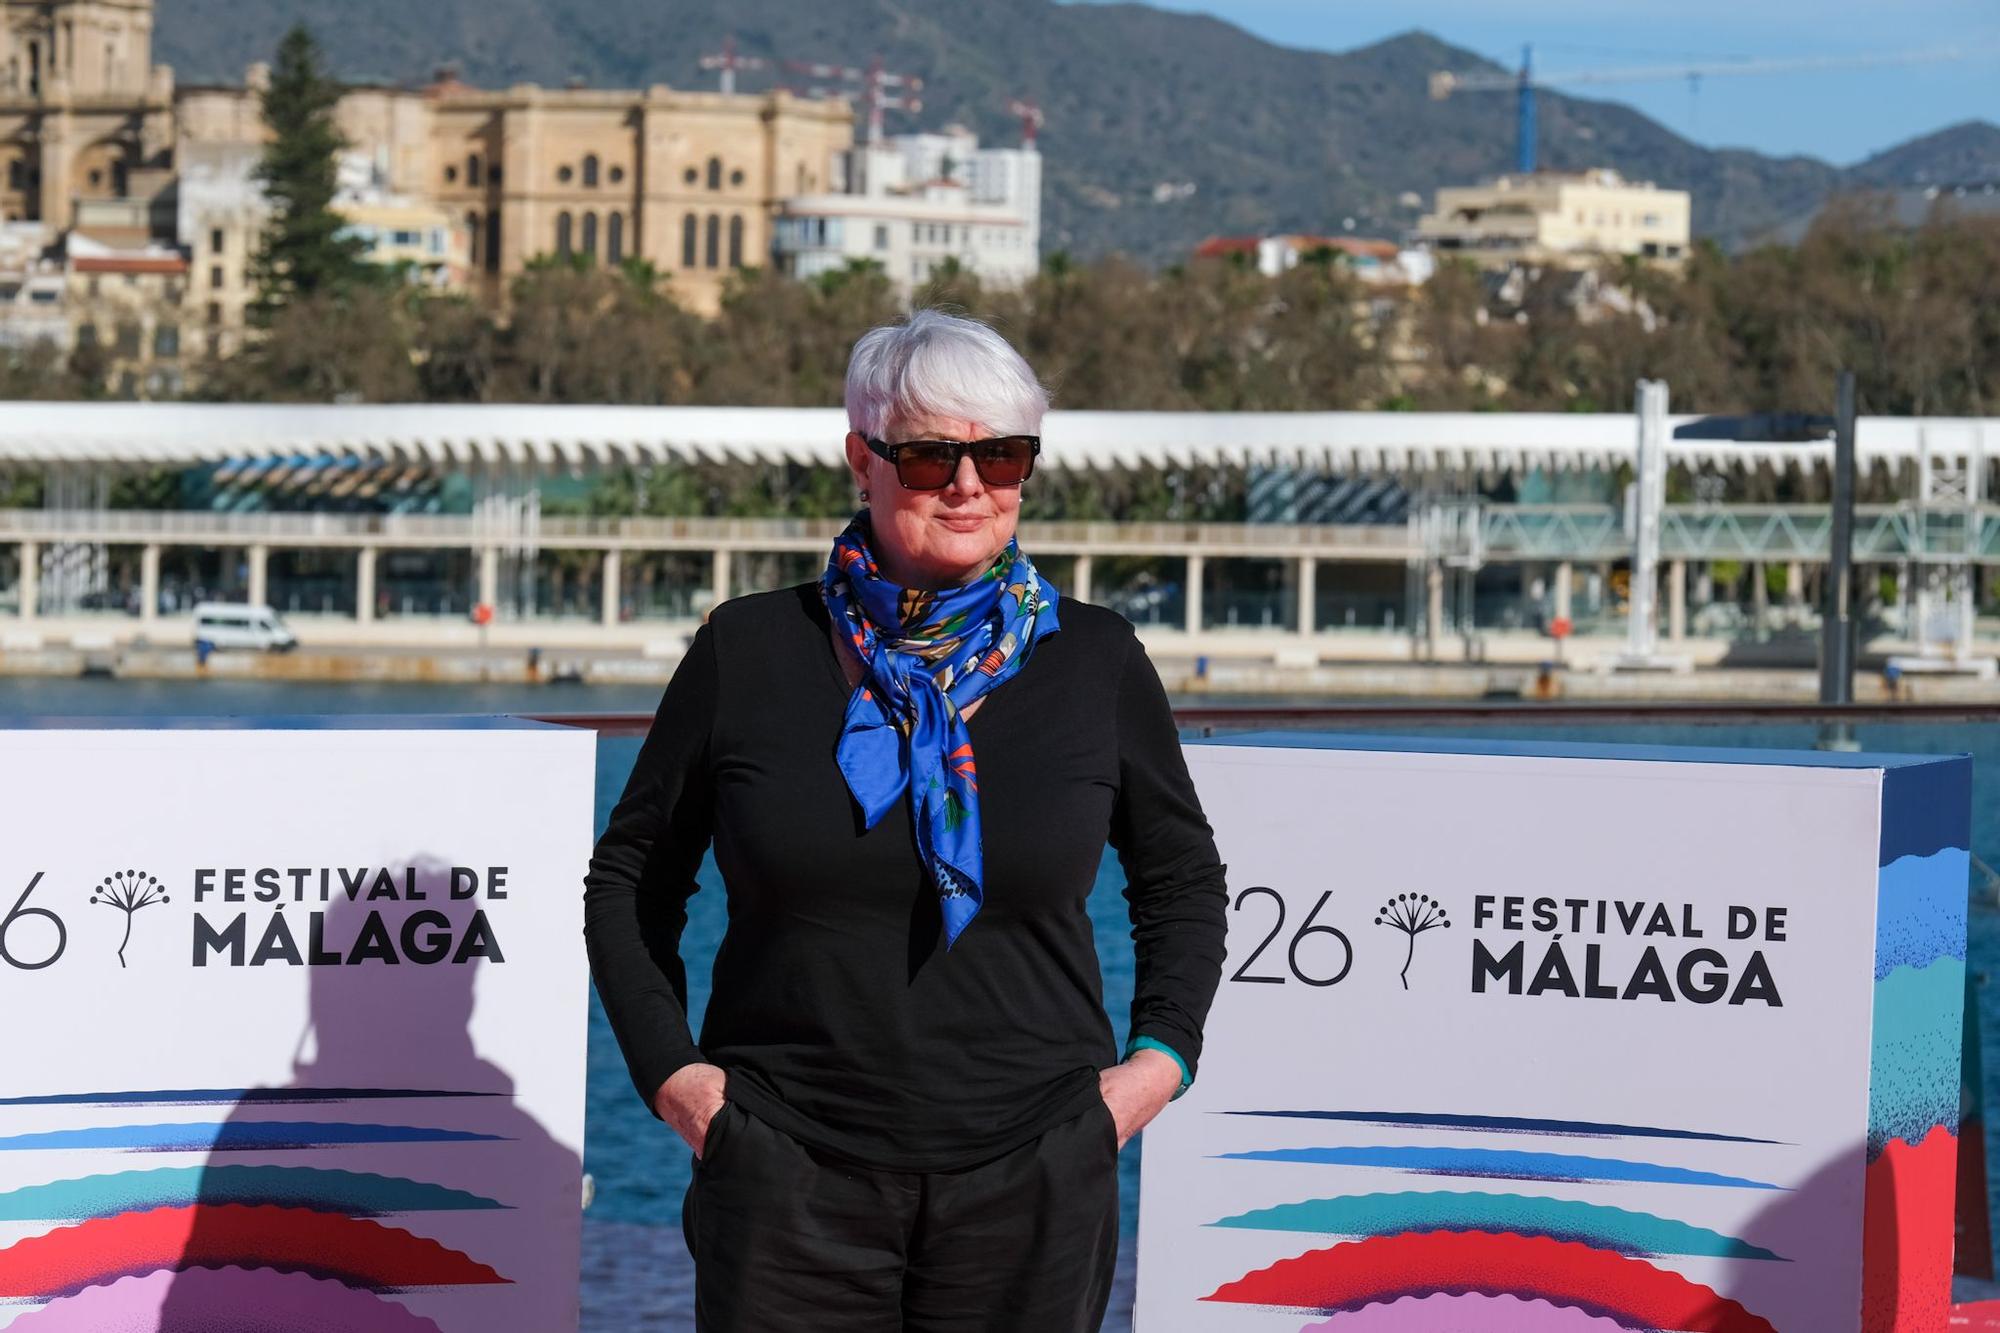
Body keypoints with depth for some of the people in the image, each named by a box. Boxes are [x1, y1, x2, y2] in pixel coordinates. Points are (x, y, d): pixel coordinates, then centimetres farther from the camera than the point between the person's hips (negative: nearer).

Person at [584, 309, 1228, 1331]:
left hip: (1027, 1184, 1)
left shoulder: (1093, 661, 4)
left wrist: (1160, 1058, 6)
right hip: (789, 1178, -1)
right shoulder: (750, 651, 2)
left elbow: (1182, 875, 18)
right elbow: (629, 880, 12)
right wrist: (670, 1070, 1)